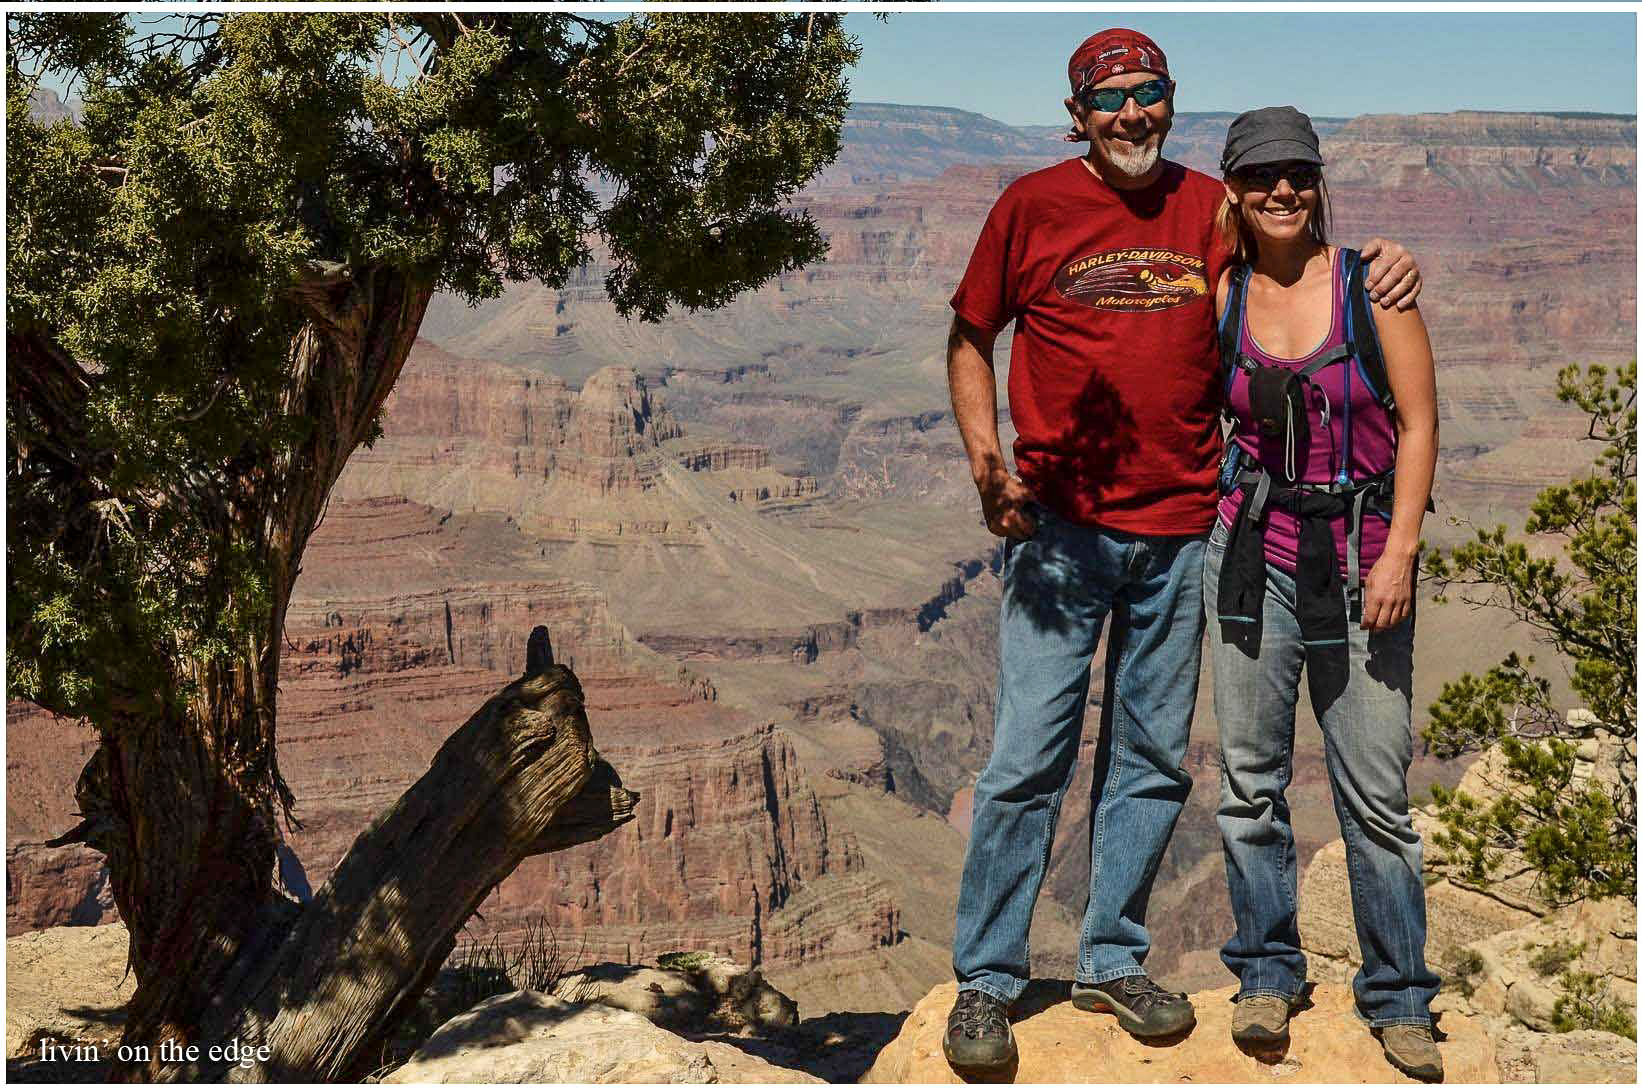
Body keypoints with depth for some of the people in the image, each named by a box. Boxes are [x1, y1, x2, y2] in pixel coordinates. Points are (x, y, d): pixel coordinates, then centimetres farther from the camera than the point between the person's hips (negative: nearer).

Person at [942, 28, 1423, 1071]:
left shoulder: (1211, 208, 8)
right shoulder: (1033, 205, 1)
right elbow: (970, 339, 7)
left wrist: (1386, 265, 0)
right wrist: (986, 460, -8)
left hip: (1181, 530, 3)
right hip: (1061, 526, -3)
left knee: (1153, 758, 10)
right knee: (1029, 757, -4)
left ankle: (1113, 960, 26)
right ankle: (986, 981, 9)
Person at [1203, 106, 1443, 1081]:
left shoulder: (1374, 281, -2)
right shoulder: (1220, 297, 5)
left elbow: (1419, 424, -3)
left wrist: (1399, 553, -10)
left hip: (1361, 560, -2)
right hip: (1254, 552, 2)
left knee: (1376, 790, 0)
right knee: (1251, 777, 6)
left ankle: (1399, 997, 15)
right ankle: (1268, 973, 22)